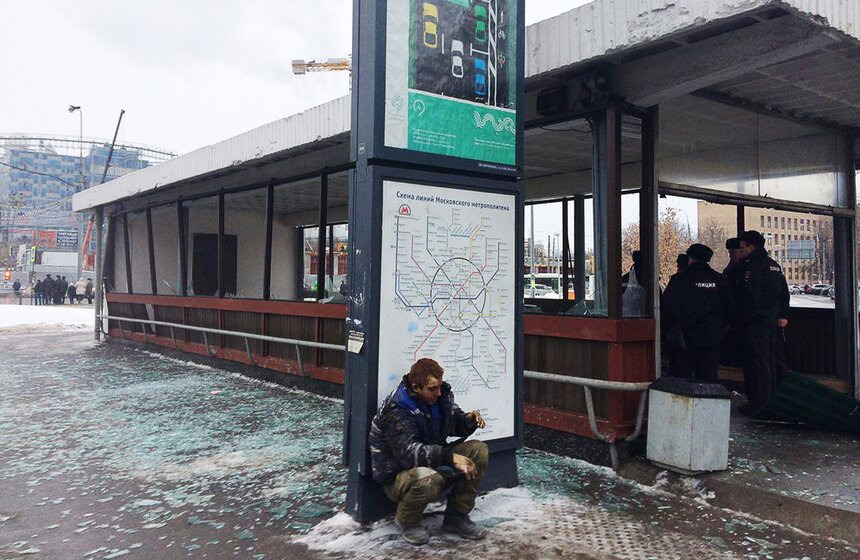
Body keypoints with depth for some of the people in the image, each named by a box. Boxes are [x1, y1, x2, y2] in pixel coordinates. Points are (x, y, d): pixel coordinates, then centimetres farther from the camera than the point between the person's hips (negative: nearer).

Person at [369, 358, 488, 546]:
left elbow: (454, 423, 13)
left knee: (478, 451, -11)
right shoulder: (397, 411, -25)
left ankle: (456, 516, 1)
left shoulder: (440, 395, -3)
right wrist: (450, 458, -42)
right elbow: (409, 453, -35)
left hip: (435, 463, 7)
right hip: (399, 475, -7)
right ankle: (408, 521, -6)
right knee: (427, 479, -40)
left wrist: (468, 421, -12)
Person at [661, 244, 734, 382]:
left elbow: (665, 308, -5)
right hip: (712, 341, 3)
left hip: (684, 339, -3)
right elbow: (730, 309, 11)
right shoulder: (720, 281, 4)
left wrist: (669, 329, 9)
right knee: (709, 380, 9)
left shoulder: (678, 280, -7)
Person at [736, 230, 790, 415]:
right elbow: (785, 292, 15)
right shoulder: (775, 265, 15)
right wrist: (783, 315, 12)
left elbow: (750, 296, -20)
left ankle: (759, 405, -1)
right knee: (778, 361, 15)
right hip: (775, 321, 9)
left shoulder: (750, 266, -13)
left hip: (757, 323, -9)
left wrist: (743, 317, -11)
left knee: (758, 363, -4)